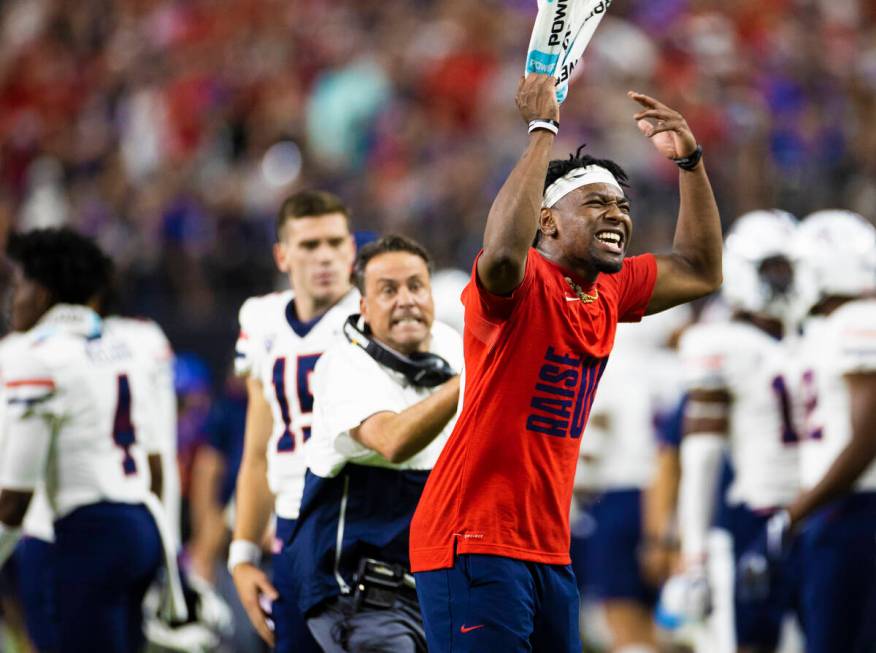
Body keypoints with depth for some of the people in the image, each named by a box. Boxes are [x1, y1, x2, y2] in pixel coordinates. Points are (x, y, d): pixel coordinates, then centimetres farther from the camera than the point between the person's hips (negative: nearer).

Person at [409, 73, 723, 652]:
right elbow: (504, 252, -37)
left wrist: (690, 160, 16)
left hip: (549, 553, 8)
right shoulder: (525, 283, -12)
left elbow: (699, 272, 27)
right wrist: (543, 129, -29)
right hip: (474, 543, -8)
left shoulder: (608, 294, 12)